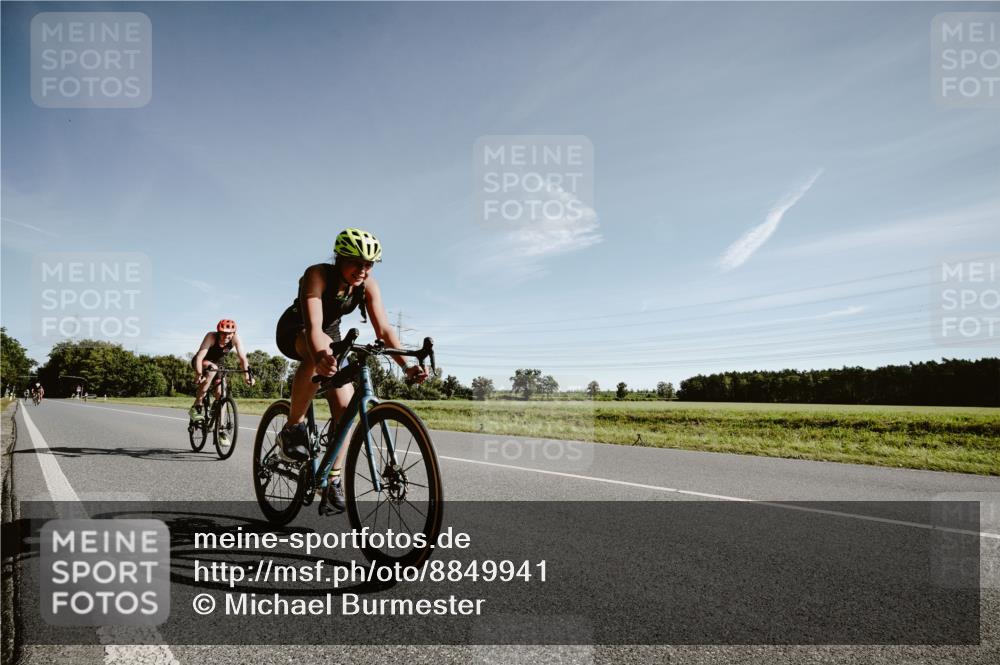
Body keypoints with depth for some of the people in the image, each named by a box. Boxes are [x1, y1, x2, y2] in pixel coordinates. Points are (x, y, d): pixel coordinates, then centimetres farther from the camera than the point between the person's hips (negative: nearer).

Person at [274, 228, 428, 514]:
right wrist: (320, 355, -68)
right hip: (293, 332, -4)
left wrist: (406, 365, -43)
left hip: (331, 335, 5)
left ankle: (333, 483, 0)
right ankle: (293, 428, -25)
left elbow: (384, 329, -27)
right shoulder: (318, 275, -32)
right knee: (320, 352, -41)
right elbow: (313, 325, -47)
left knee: (345, 407, -12)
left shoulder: (368, 286, -20)